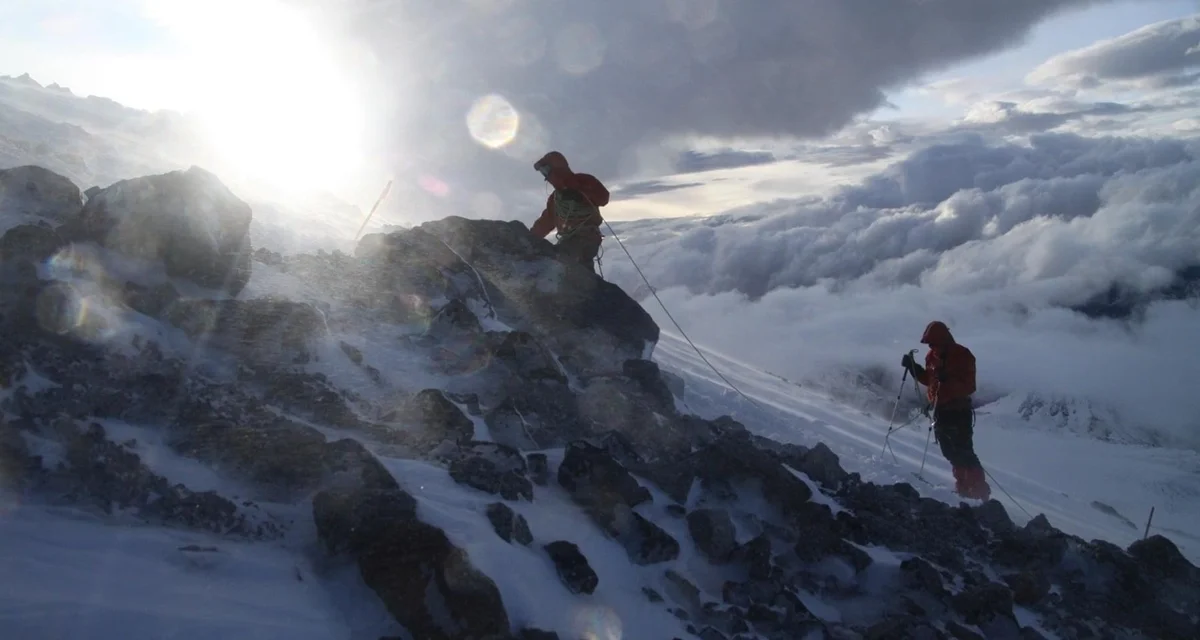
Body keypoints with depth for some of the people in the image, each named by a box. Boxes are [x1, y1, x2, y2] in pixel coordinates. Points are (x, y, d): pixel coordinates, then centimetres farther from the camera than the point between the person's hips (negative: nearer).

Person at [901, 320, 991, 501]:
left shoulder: (962, 355, -15)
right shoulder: (932, 356, 7)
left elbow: (969, 387, -20)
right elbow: (929, 379, 17)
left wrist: (949, 380, -36)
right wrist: (913, 367, 4)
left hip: (959, 412, -8)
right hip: (940, 410, 8)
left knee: (964, 452, -12)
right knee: (951, 453, 14)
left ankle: (980, 491, -9)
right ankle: (963, 486, 23)